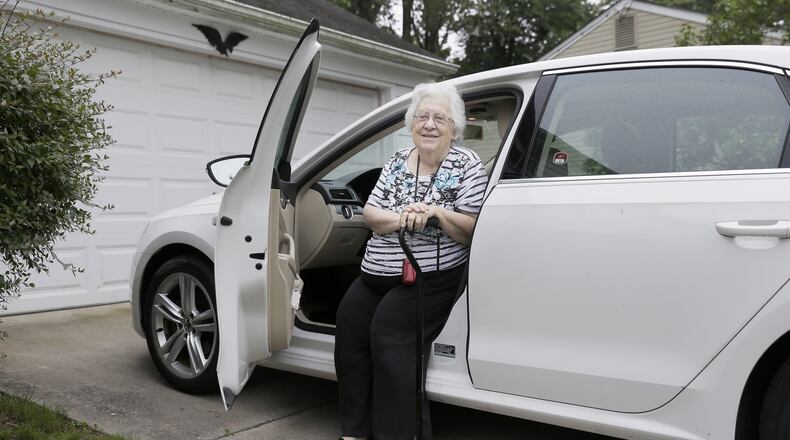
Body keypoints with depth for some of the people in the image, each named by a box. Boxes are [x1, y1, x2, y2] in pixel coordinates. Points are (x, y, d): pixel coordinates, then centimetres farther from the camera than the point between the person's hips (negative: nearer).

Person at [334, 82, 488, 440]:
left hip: (431, 278, -6)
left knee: (389, 333, -23)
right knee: (349, 323, -7)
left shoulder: (468, 165, -6)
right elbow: (370, 213, 3)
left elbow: (471, 232, -10)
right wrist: (400, 218, -17)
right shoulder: (397, 161, 9)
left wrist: (437, 212, -26)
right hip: (376, 275, 6)